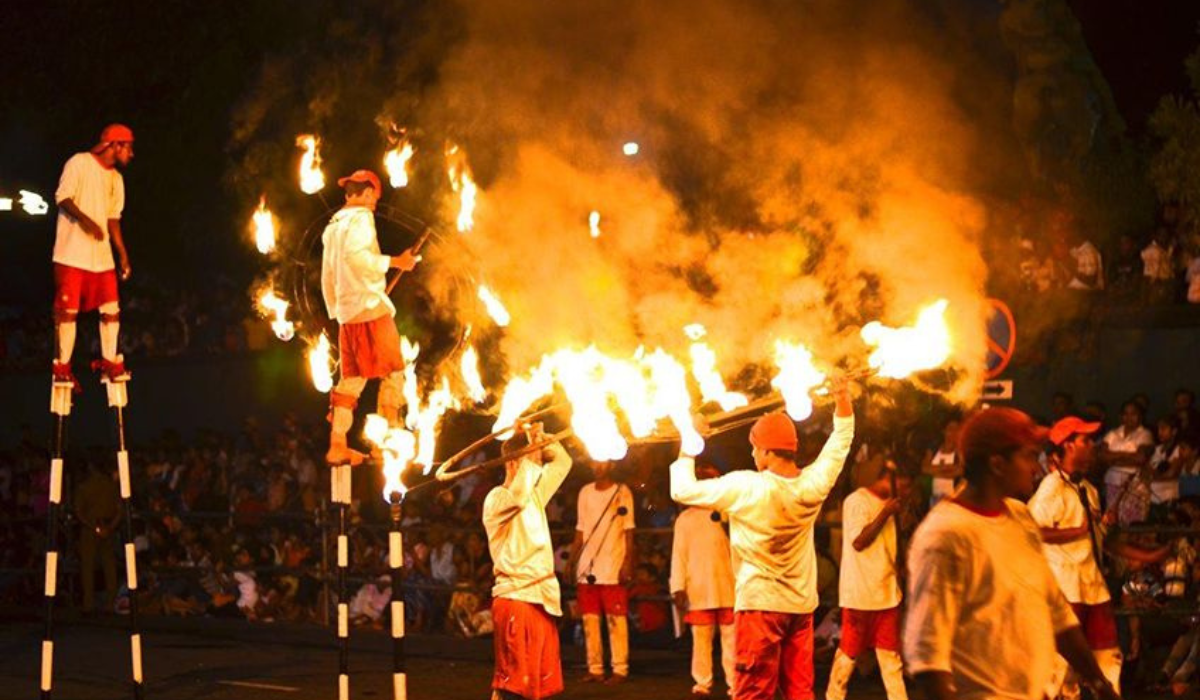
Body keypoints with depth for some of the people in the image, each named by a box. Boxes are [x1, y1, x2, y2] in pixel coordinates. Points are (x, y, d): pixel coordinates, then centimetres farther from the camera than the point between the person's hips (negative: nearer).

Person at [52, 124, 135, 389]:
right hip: (72, 253, -7)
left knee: (111, 308, 3)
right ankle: (62, 367, -1)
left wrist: (123, 254, 12)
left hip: (101, 255, 7)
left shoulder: (116, 178, 16)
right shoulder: (79, 163, -5)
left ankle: (109, 363, 12)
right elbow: (63, 197, -11)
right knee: (67, 309, -6)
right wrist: (85, 219, -27)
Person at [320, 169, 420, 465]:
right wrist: (394, 262, -16)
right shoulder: (360, 217, -6)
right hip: (370, 307, -8)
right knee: (392, 373, -3)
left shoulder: (332, 226, 20)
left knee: (351, 378, 10)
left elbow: (327, 276, 22)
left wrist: (336, 312, 26)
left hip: (346, 312, 8)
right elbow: (356, 255, -23)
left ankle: (337, 445, 6)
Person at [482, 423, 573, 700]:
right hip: (515, 597, -8)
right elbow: (518, 496, -32)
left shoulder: (535, 493, 16)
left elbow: (563, 462, 23)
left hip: (543, 597, 8)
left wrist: (541, 437, 5)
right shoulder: (497, 499, -9)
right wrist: (530, 451, -21)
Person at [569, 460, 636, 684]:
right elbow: (580, 532, 15)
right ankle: (594, 669, 9)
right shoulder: (585, 493, 13)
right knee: (590, 619, 4)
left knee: (616, 619, -5)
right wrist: (572, 561, 8)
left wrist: (627, 564, -12)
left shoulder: (622, 492, 0)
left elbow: (628, 532, -3)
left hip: (613, 570, -5)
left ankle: (620, 669, -2)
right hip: (587, 567, 5)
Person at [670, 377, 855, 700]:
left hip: (760, 603, -5)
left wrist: (687, 453, 9)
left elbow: (683, 490, -7)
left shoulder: (746, 487, -14)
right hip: (801, 604, 5)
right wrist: (843, 400, 22)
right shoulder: (812, 484, -3)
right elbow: (840, 443, 15)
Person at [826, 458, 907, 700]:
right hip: (860, 592, -7)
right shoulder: (856, 501, -12)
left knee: (890, 652, 7)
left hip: (887, 591, 7)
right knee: (849, 651, 2)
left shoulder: (885, 503, 14)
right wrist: (885, 514, -20)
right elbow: (858, 541, -21)